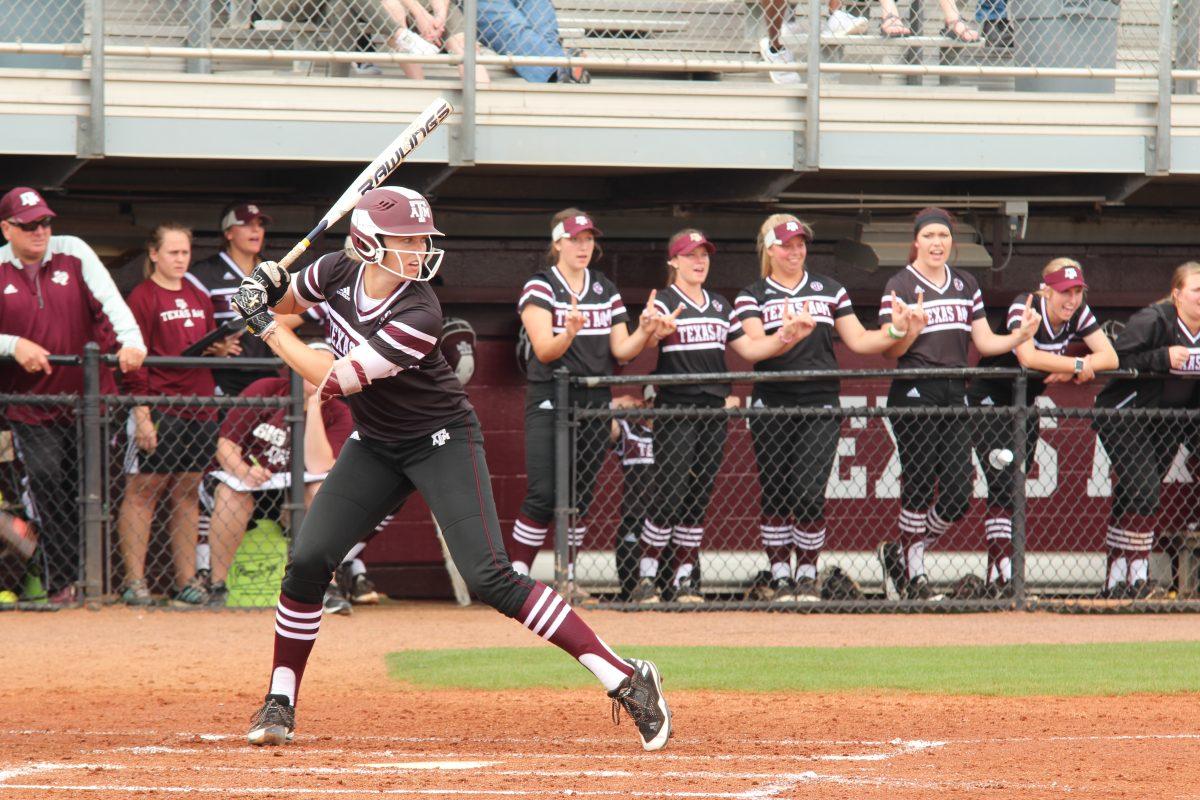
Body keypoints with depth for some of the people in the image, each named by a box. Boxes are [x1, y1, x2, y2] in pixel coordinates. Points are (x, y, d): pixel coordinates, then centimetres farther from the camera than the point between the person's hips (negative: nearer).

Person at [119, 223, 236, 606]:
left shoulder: (199, 299, 17)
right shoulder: (142, 297, -5)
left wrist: (220, 349, 2)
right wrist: (142, 416, -16)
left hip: (200, 410, 7)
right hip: (158, 409, -7)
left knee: (187, 494, 9)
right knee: (142, 492, -5)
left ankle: (187, 581, 12)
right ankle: (134, 581, -4)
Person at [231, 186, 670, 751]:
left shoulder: (417, 316, -29)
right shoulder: (339, 273, -10)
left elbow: (333, 380, -29)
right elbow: (288, 300, 14)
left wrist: (268, 328, -21)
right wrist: (267, 289, -10)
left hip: (442, 443, -6)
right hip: (376, 445, 6)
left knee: (489, 578, -19)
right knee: (308, 560, -8)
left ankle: (624, 678, -18)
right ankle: (280, 703, 9)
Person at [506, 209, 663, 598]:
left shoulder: (605, 291, 12)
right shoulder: (540, 287, -4)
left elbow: (621, 350, 8)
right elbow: (544, 350, -13)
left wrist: (645, 332, -12)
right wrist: (571, 331, -33)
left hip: (595, 403, 5)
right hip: (550, 401, -5)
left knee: (581, 494, 5)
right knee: (544, 493, -14)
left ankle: (568, 576, 12)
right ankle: (516, 576, -11)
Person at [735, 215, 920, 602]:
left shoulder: (830, 290, 15)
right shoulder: (752, 296, 7)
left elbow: (858, 340, 11)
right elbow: (753, 349, -9)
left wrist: (894, 331, -7)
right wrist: (788, 337, -28)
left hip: (820, 407, 1)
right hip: (772, 406, -1)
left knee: (809, 494, -8)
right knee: (776, 494, 1)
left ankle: (807, 575, 4)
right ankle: (779, 576, 10)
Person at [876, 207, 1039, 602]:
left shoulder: (966, 284, 15)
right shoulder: (900, 286, -2)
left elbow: (984, 342, 15)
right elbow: (890, 351, -6)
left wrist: (1019, 336, -2)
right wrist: (910, 331, -26)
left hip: (955, 394, 5)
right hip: (914, 394, -5)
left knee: (958, 494, 0)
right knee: (919, 486, -3)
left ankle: (900, 554, 19)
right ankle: (913, 574, 9)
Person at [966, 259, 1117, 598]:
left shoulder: (1079, 314, -6)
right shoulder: (1024, 307, -23)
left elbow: (1109, 357, -11)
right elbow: (1028, 357, -38)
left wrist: (1071, 371, -26)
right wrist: (1077, 365, -30)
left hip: (1026, 404, 7)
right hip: (989, 401, -7)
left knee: (1015, 488, 5)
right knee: (1002, 482, -18)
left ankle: (996, 576, 9)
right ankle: (1001, 574, -24)